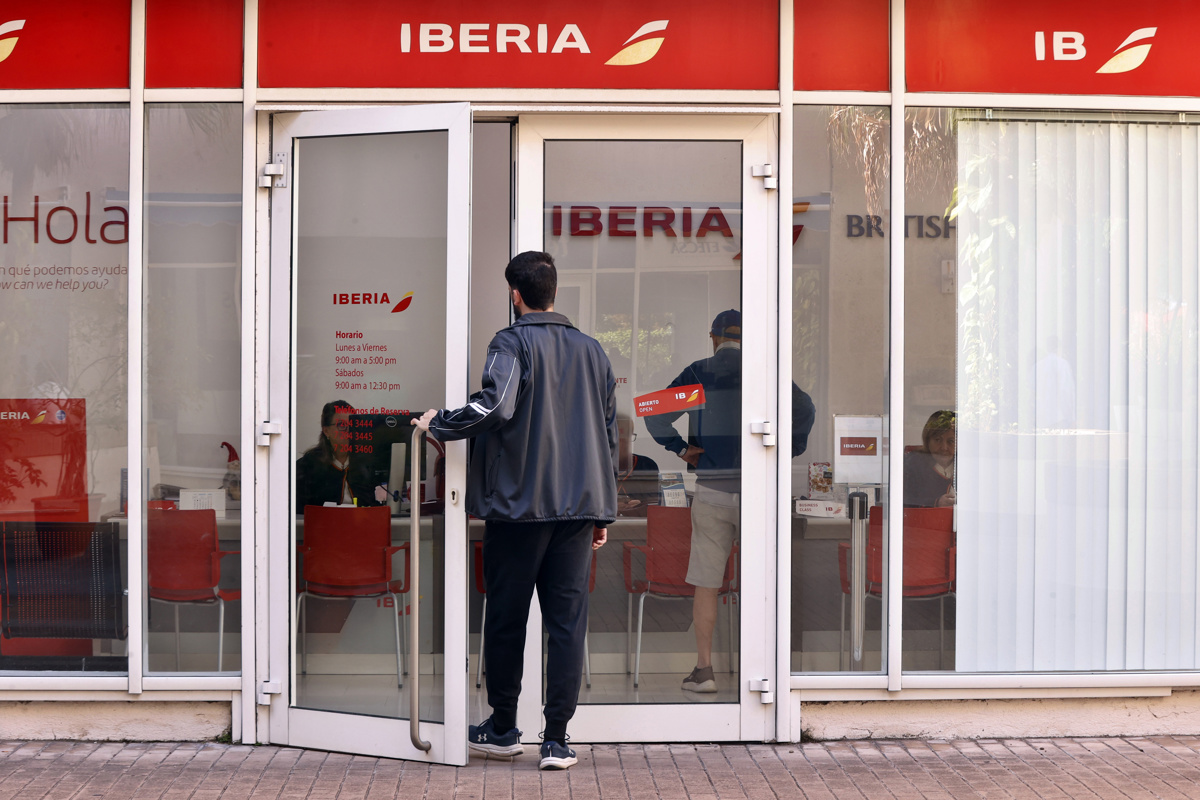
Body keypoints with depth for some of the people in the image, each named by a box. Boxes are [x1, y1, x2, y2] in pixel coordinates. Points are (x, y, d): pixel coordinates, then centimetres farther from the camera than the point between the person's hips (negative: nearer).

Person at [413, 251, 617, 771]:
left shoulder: (512, 343, -5)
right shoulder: (591, 349, 12)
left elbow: (495, 406, -23)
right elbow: (608, 432, 14)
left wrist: (438, 424, -7)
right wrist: (603, 512, 19)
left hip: (518, 504, -4)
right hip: (580, 505, 4)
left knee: (506, 617, 10)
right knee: (567, 620, 4)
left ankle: (503, 728, 22)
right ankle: (557, 739, 1)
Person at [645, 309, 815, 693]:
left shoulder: (698, 373, 3)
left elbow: (655, 415, -5)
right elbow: (805, 409, -7)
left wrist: (681, 448, 5)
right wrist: (789, 450, 3)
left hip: (711, 488, 0)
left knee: (706, 582, 5)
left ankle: (704, 669, 5)